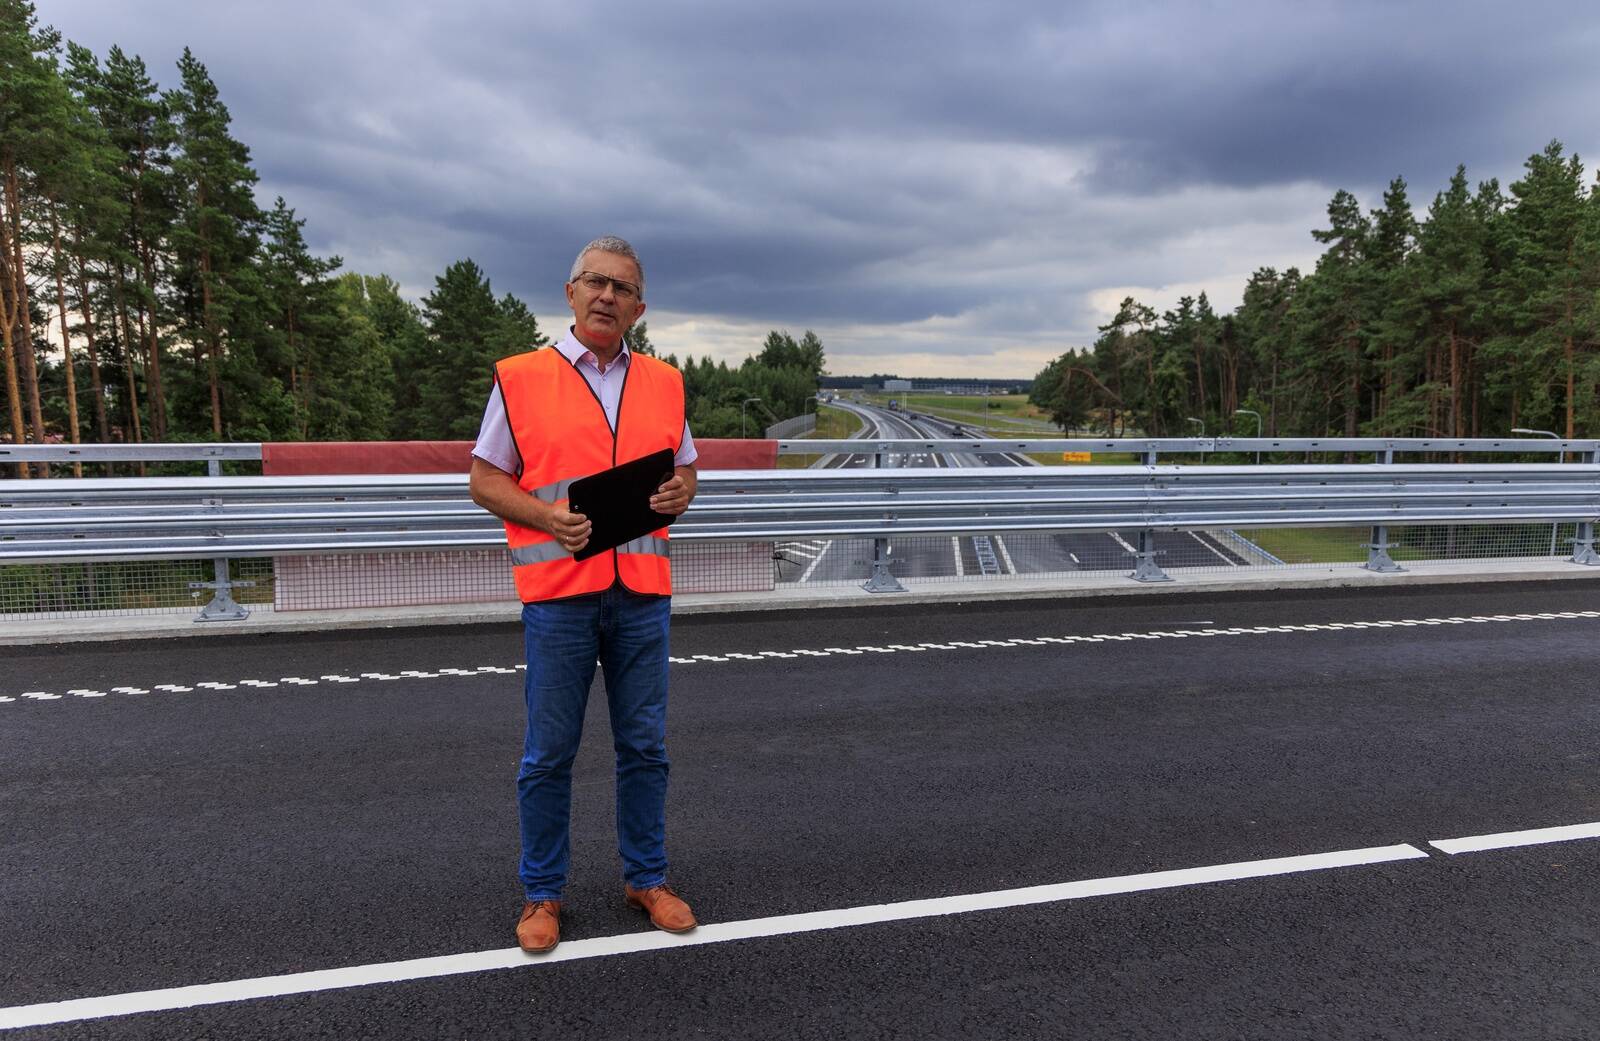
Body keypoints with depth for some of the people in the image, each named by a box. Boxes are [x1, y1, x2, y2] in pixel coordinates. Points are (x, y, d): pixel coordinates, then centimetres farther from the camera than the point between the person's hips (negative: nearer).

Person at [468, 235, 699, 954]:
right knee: (549, 752, 7)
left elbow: (685, 469, 18)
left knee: (645, 746, 12)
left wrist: (679, 493, -5)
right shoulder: (520, 378, 1)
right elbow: (485, 479, 2)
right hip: (558, 591, -3)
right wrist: (547, 516, -15)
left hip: (642, 591, 3)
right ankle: (542, 893, 24)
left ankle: (646, 877, 29)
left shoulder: (664, 383, 11)